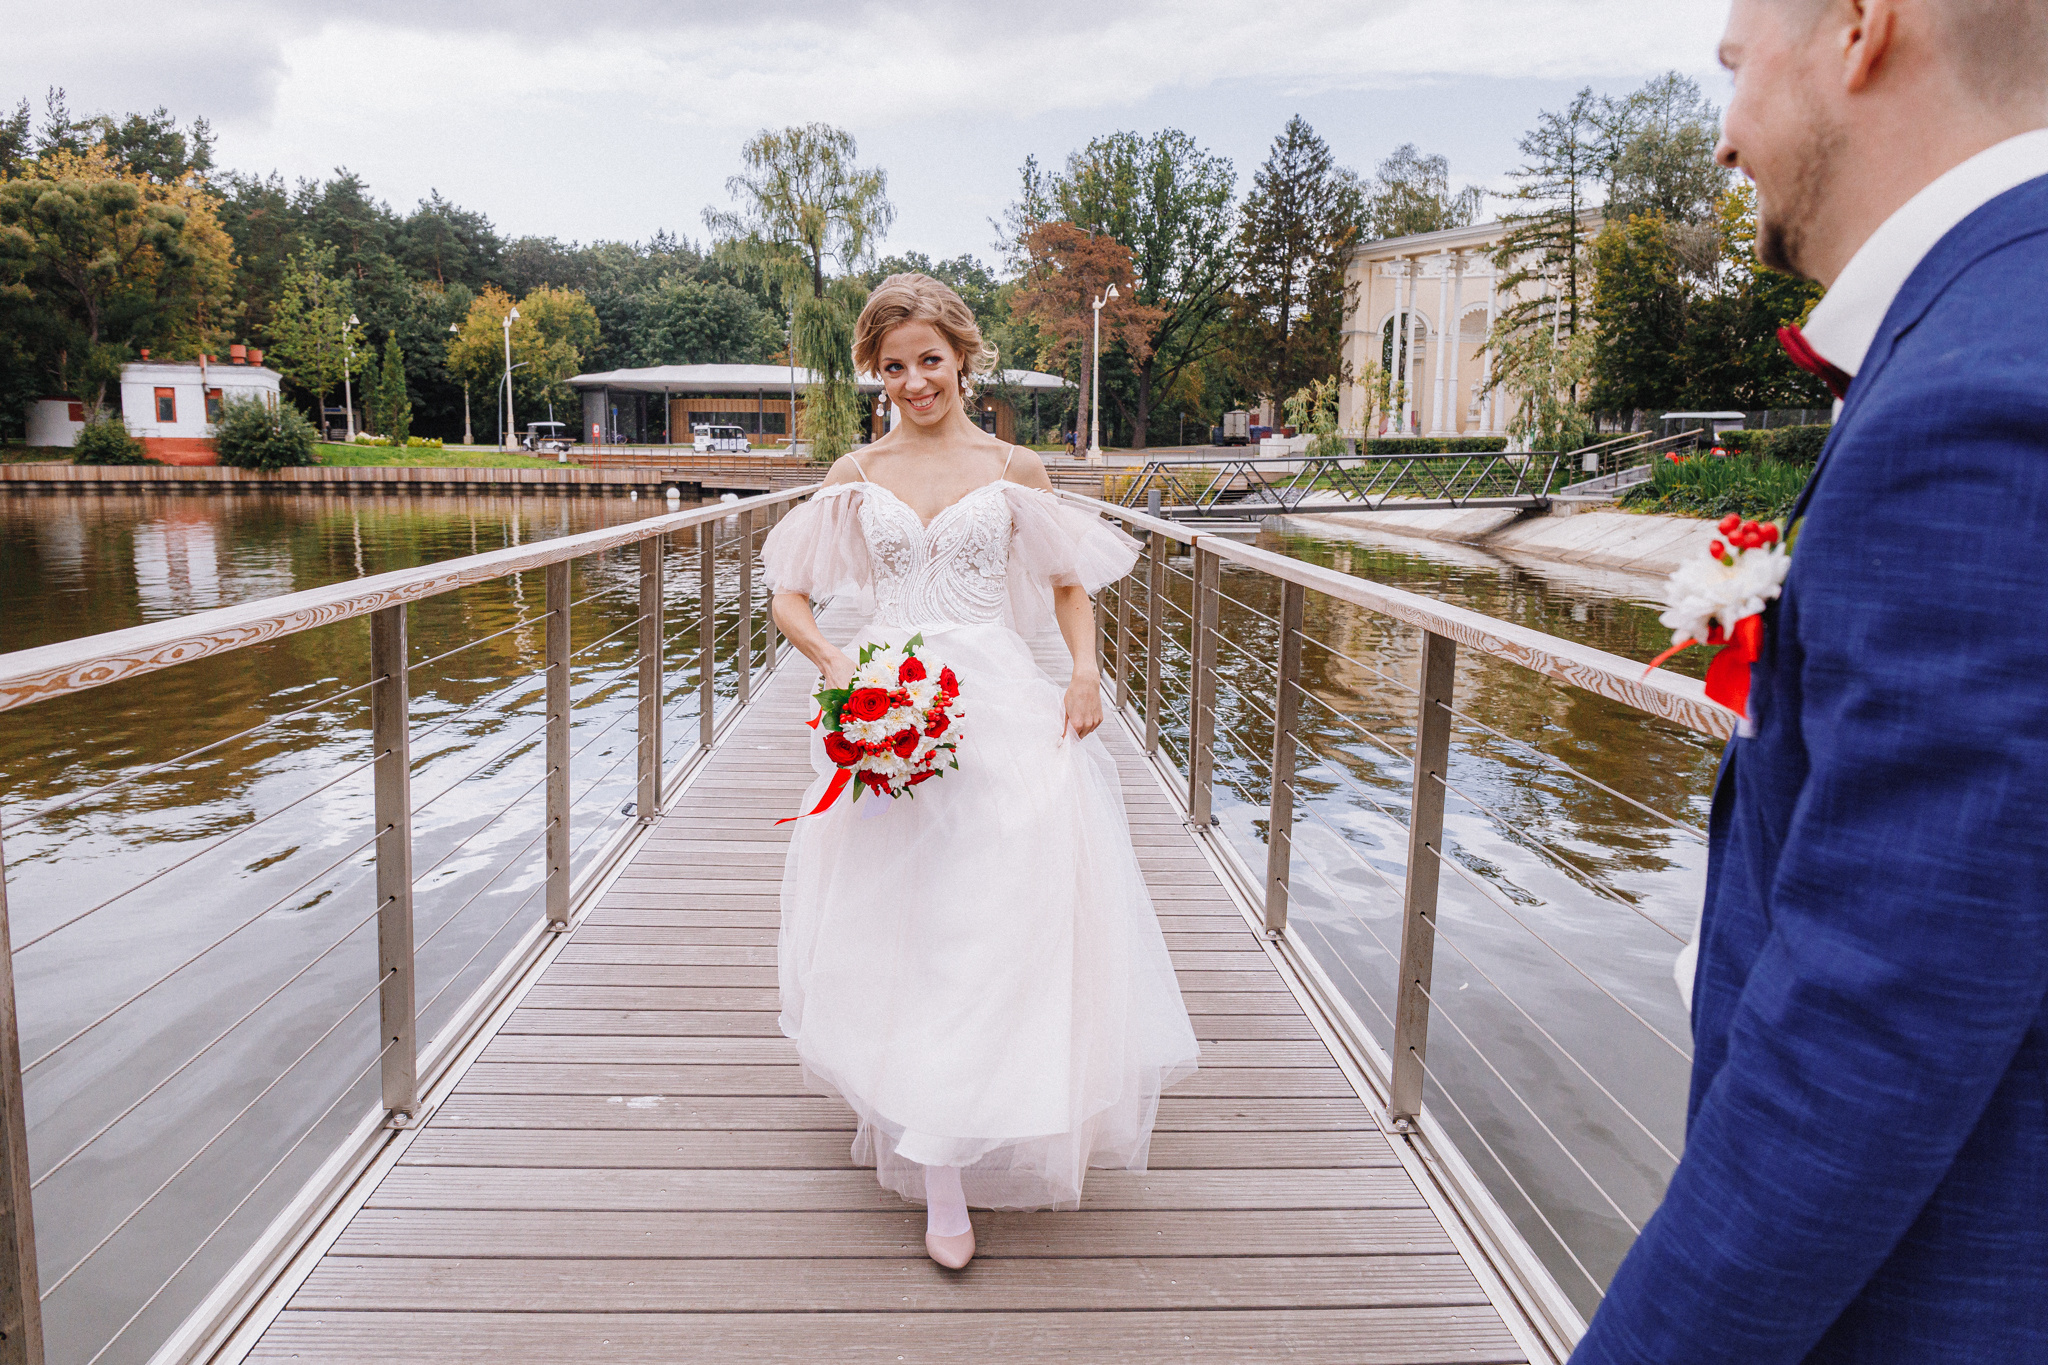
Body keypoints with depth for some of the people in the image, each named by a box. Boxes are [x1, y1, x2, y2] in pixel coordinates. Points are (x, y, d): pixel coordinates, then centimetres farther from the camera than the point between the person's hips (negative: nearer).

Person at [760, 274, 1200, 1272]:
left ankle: (942, 1157, 14)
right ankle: (942, 1182, 17)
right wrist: (833, 660, -10)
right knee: (897, 923, 3)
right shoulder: (855, 476, 7)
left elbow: (1069, 584, 13)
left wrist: (1085, 670, -5)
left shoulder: (1013, 470, 5)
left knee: (994, 912, -2)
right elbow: (789, 598, 9)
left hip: (999, 712, -1)